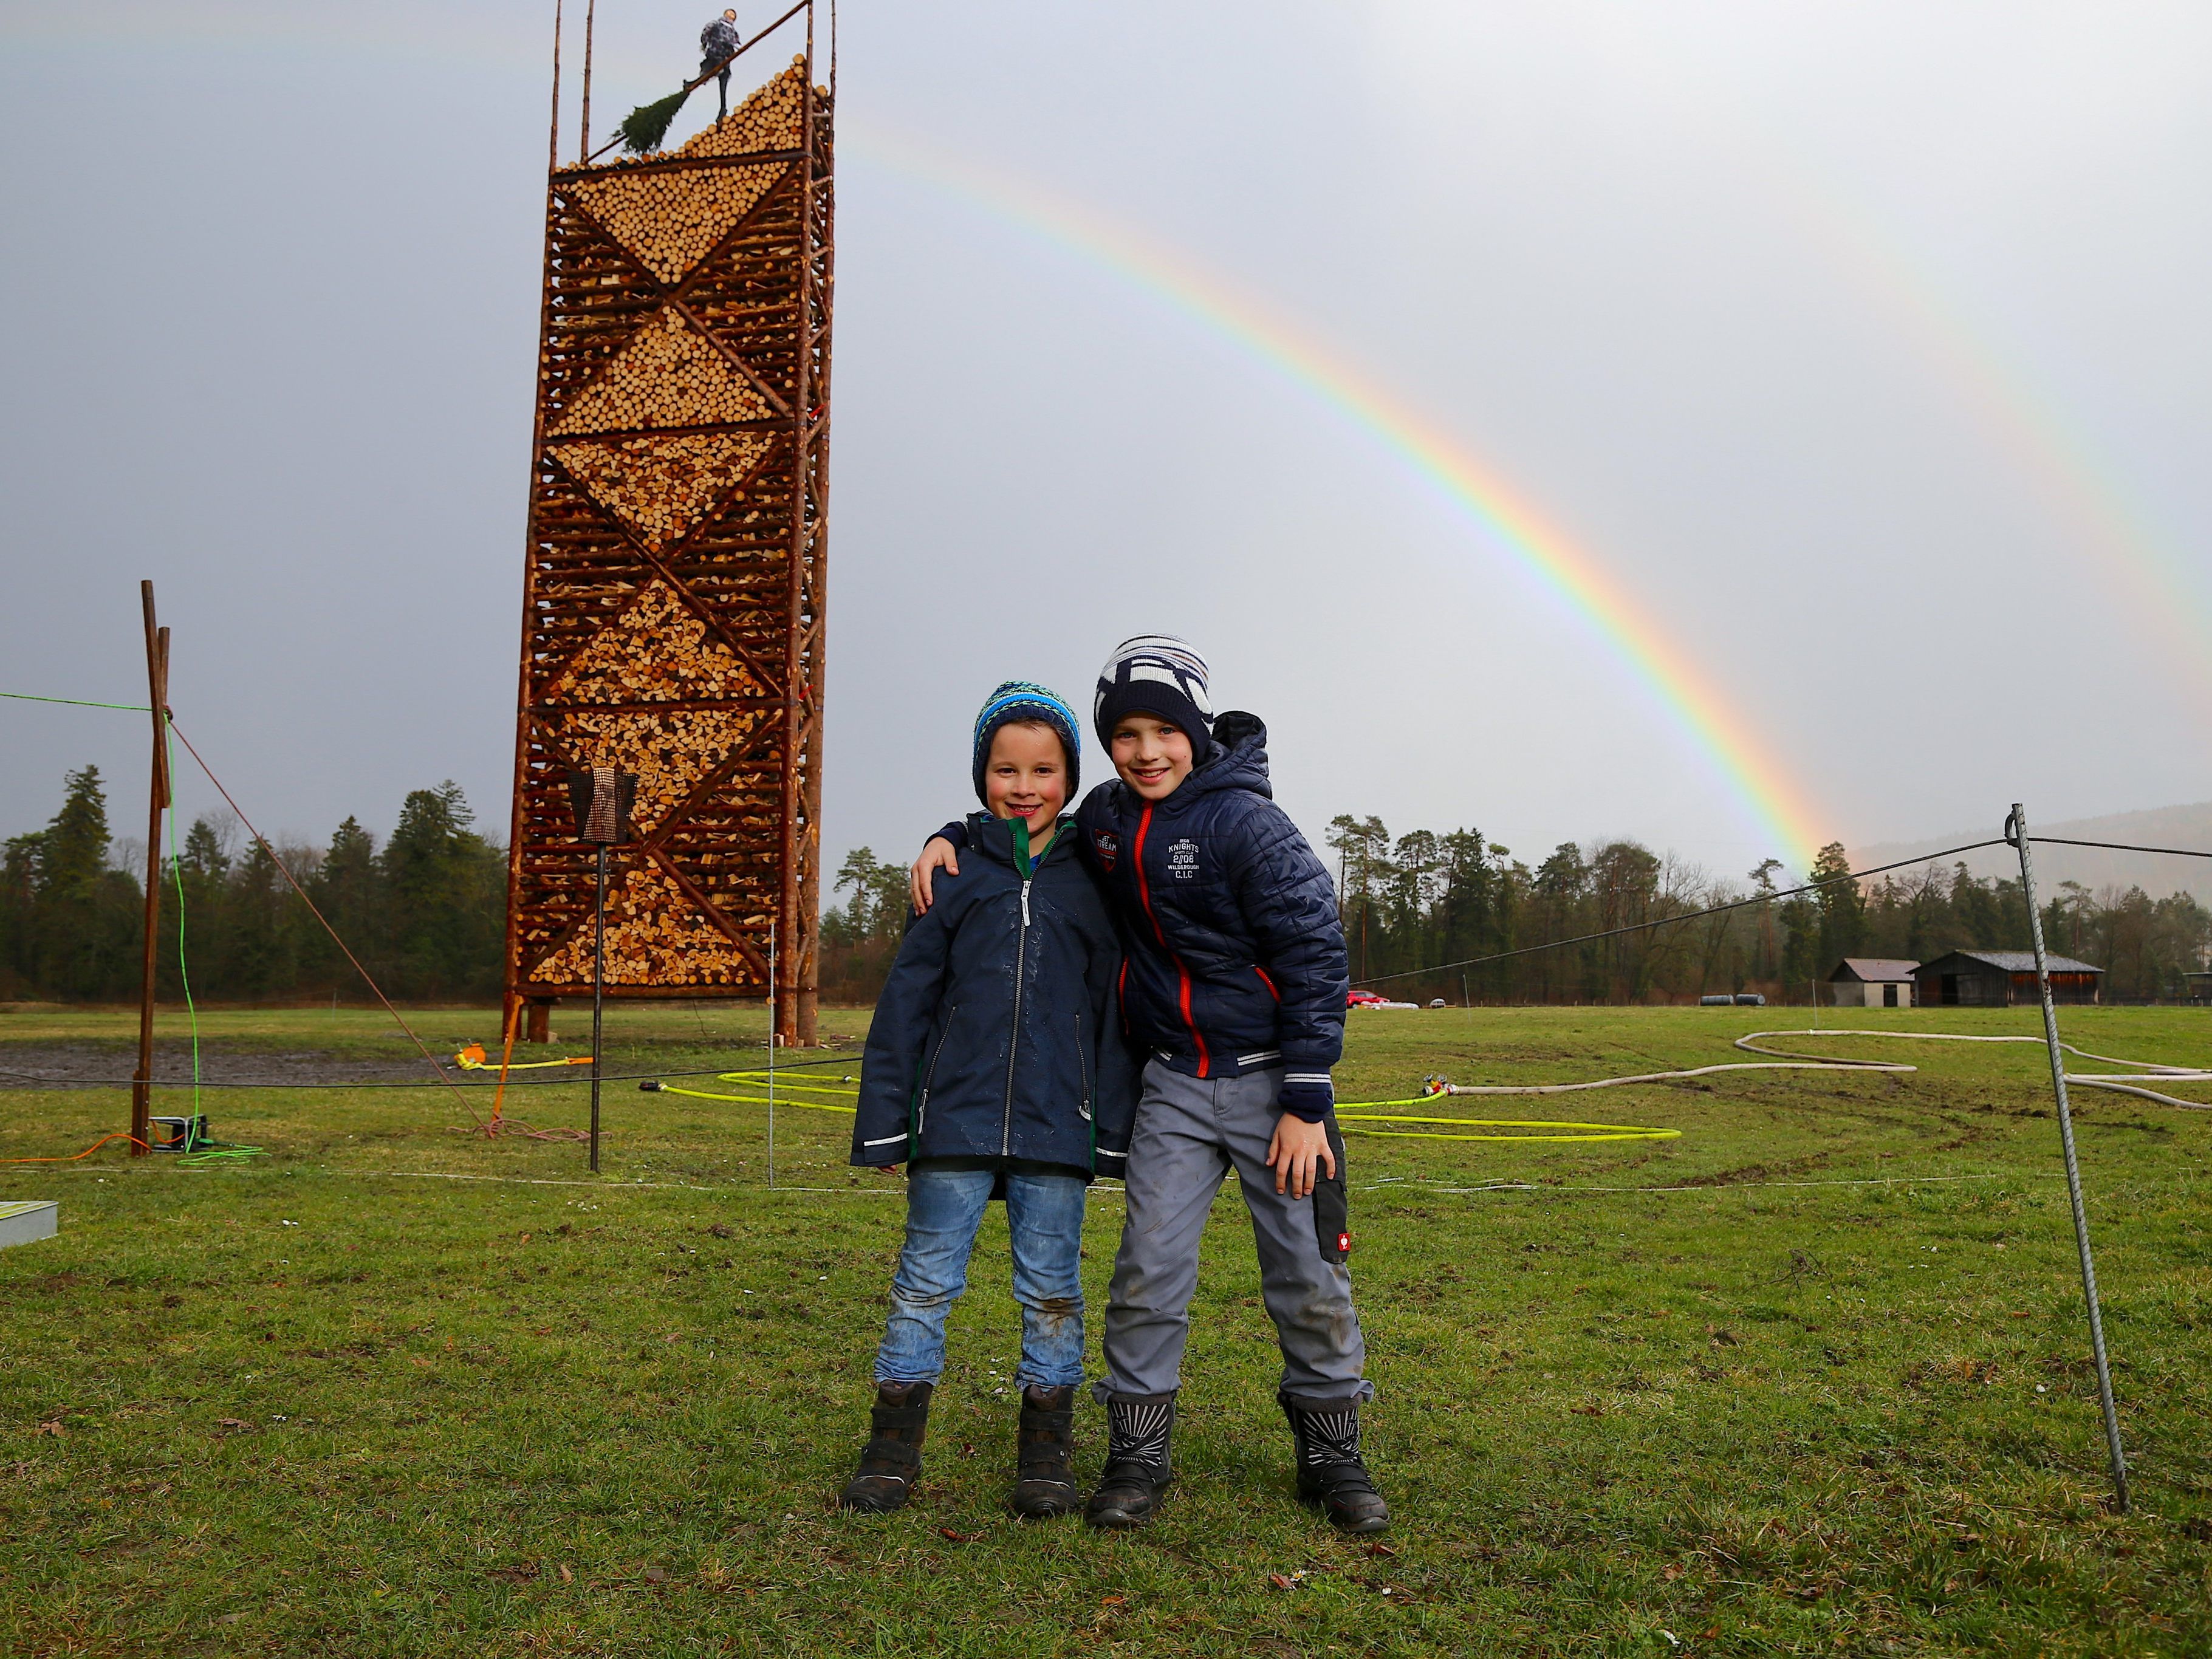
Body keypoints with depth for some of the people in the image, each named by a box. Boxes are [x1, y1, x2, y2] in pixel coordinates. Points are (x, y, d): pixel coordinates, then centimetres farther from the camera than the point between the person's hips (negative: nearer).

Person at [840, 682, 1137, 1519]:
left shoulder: (1093, 878, 6)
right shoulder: (955, 871, 4)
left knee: (1052, 1288, 9)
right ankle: (894, 1446, 23)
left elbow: (1113, 1010, 7)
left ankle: (1047, 1452, 24)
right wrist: (883, 1119, 1)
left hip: (1058, 1123, 0)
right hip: (955, 1116, 0)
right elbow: (906, 997, 4)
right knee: (925, 1280, 8)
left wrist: (1116, 1127, 3)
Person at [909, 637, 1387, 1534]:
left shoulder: (1247, 824, -16)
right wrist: (951, 836, 6)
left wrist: (1305, 1105, -16)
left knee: (1310, 1274, 5)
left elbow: (1316, 962, -15)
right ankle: (1136, 1457, 15)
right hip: (1174, 1086, 4)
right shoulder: (1105, 818, 2)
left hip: (1271, 1080, -4)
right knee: (1149, 1268, -1)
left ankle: (1331, 1454, 24)